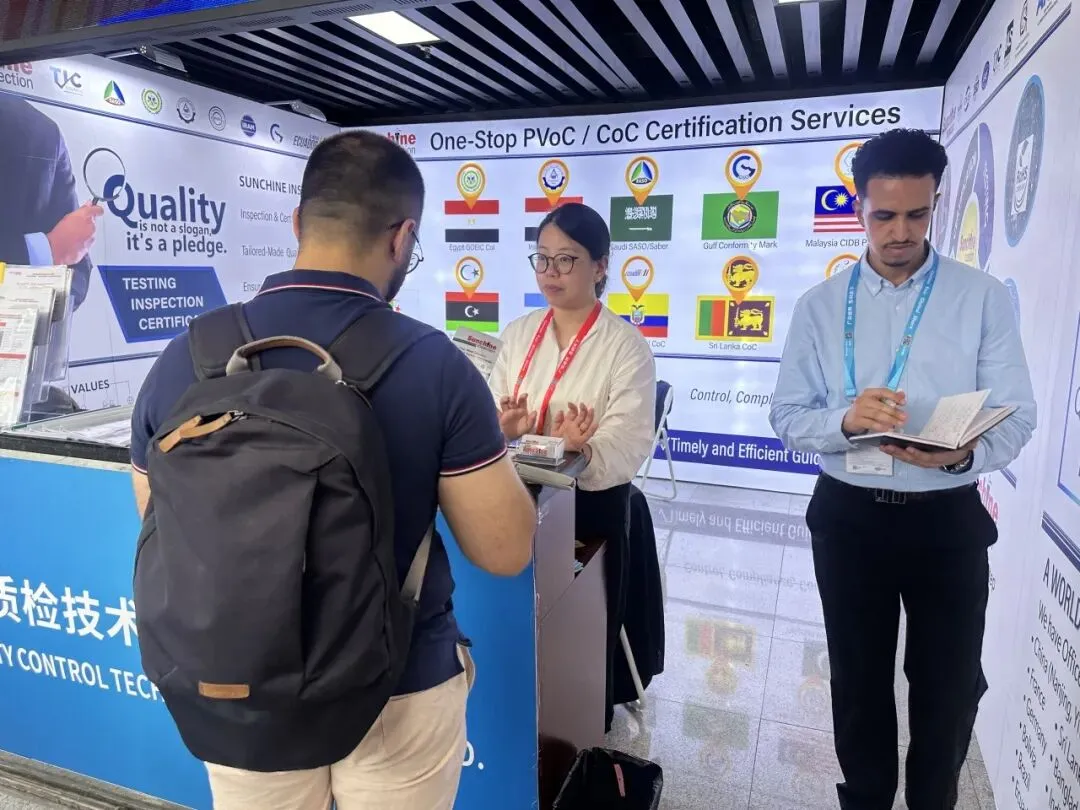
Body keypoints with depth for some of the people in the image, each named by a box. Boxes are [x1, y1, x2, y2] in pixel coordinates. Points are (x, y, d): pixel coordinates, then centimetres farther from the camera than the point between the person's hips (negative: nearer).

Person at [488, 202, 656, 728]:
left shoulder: (626, 345, -9)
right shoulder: (519, 333, 7)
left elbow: (628, 444, -17)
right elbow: (490, 416, 5)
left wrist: (580, 451, -38)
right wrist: (505, 429, -19)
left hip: (591, 506, -4)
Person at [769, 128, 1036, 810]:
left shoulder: (984, 298, -4)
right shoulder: (821, 306, -1)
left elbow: (1016, 417, -8)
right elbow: (787, 416, -3)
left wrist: (964, 453, -30)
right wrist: (846, 420, -24)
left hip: (949, 519, 0)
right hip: (849, 516, 1)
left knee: (950, 684, 17)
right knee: (859, 679, 18)